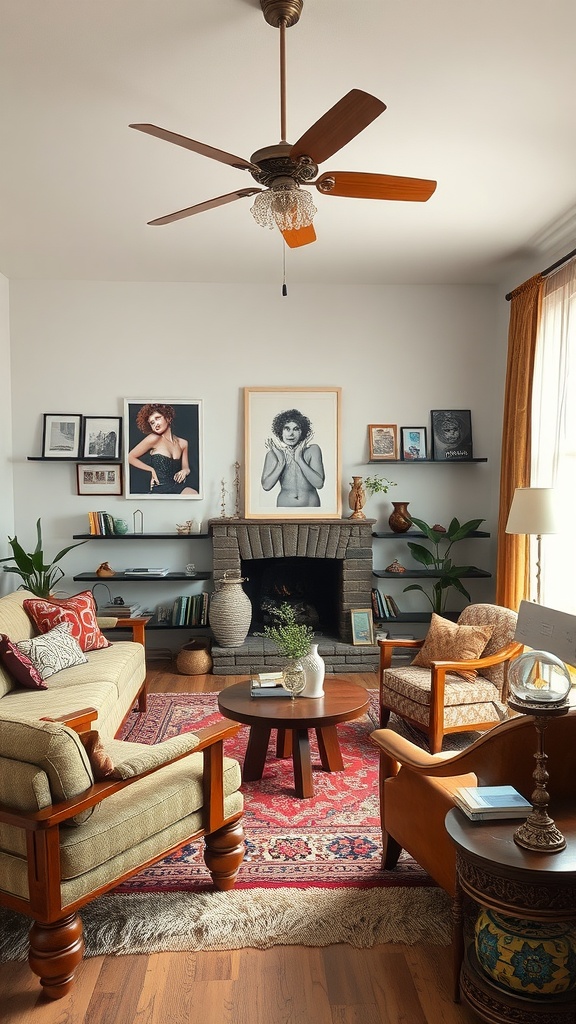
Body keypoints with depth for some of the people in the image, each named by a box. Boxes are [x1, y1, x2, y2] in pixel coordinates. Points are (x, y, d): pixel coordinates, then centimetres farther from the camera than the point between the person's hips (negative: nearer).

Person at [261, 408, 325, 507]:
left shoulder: (313, 450, -8)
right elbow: (266, 486, -12)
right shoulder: (274, 453, -5)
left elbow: (319, 484, -17)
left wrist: (299, 459, -18)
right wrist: (281, 462, -19)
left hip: (311, 504, 0)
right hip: (284, 505, 0)